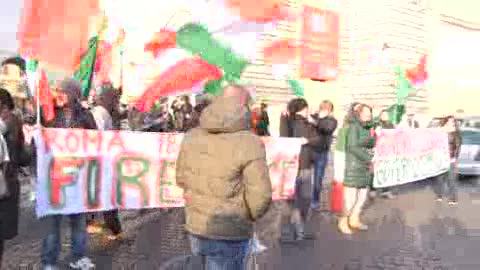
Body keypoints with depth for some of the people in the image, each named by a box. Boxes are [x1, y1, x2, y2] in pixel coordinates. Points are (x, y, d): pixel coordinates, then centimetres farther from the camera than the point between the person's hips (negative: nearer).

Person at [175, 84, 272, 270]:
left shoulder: (191, 137, -1)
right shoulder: (250, 144, -19)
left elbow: (181, 179, 9)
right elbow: (260, 197, -21)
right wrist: (249, 216, 0)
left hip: (195, 228, 6)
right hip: (230, 235, -6)